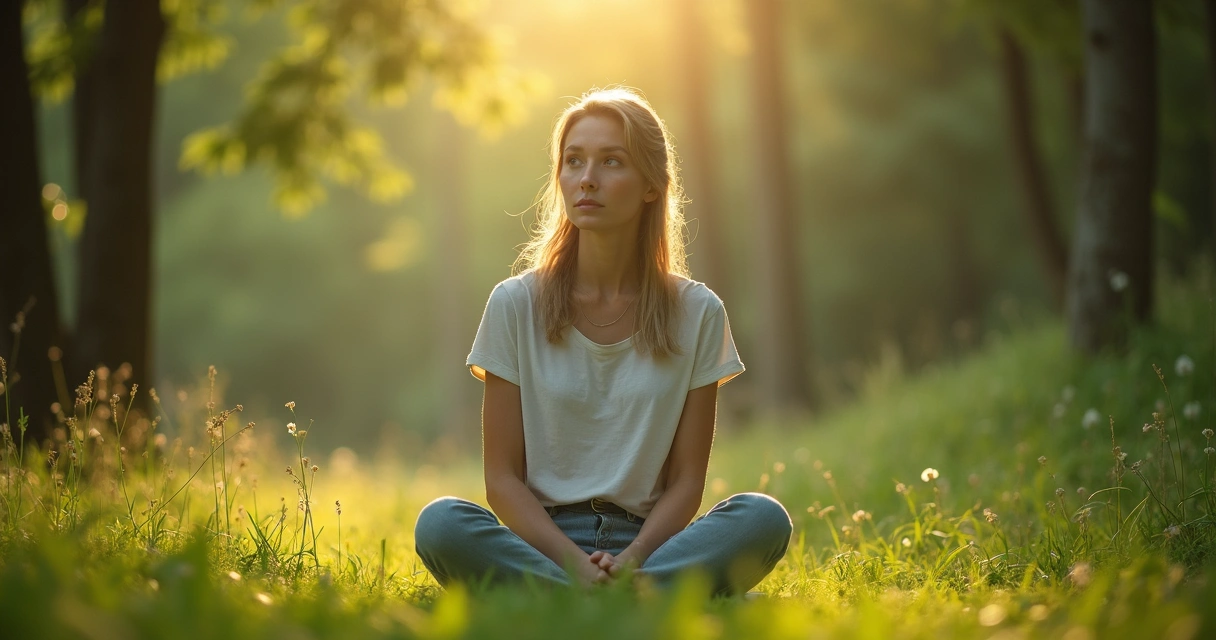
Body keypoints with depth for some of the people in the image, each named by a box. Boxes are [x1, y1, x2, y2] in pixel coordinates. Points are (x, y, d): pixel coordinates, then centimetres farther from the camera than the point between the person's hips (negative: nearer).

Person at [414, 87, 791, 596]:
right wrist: (577, 565, -17)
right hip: (540, 543, 0)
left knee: (764, 517, -28)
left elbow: (686, 480, 3)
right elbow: (502, 478, 1)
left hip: (650, 544, 1)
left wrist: (631, 562, -17)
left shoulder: (697, 314, 4)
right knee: (440, 524, -32)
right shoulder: (516, 305, 2)